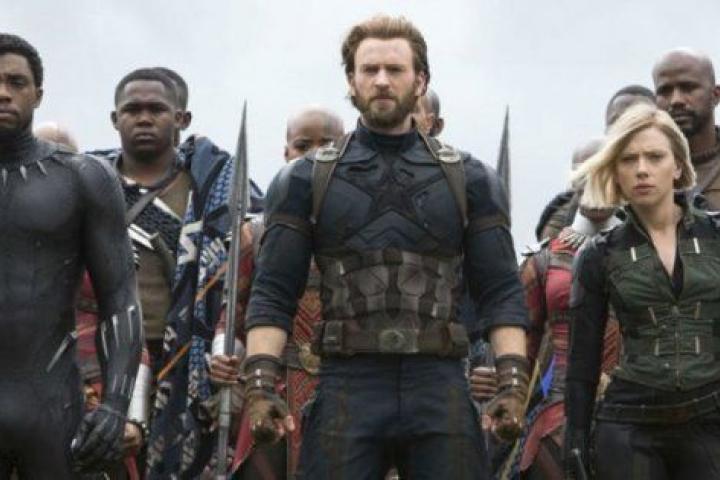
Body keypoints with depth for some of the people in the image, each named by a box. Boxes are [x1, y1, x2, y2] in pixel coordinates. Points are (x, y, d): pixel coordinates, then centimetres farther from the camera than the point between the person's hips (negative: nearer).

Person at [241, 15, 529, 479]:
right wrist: (260, 384, -9)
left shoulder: (471, 179, 10)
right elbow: (273, 293, 4)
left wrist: (513, 383, -7)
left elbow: (502, 291, 6)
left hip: (441, 388, 1)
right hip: (346, 388, 0)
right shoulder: (305, 180, 8)